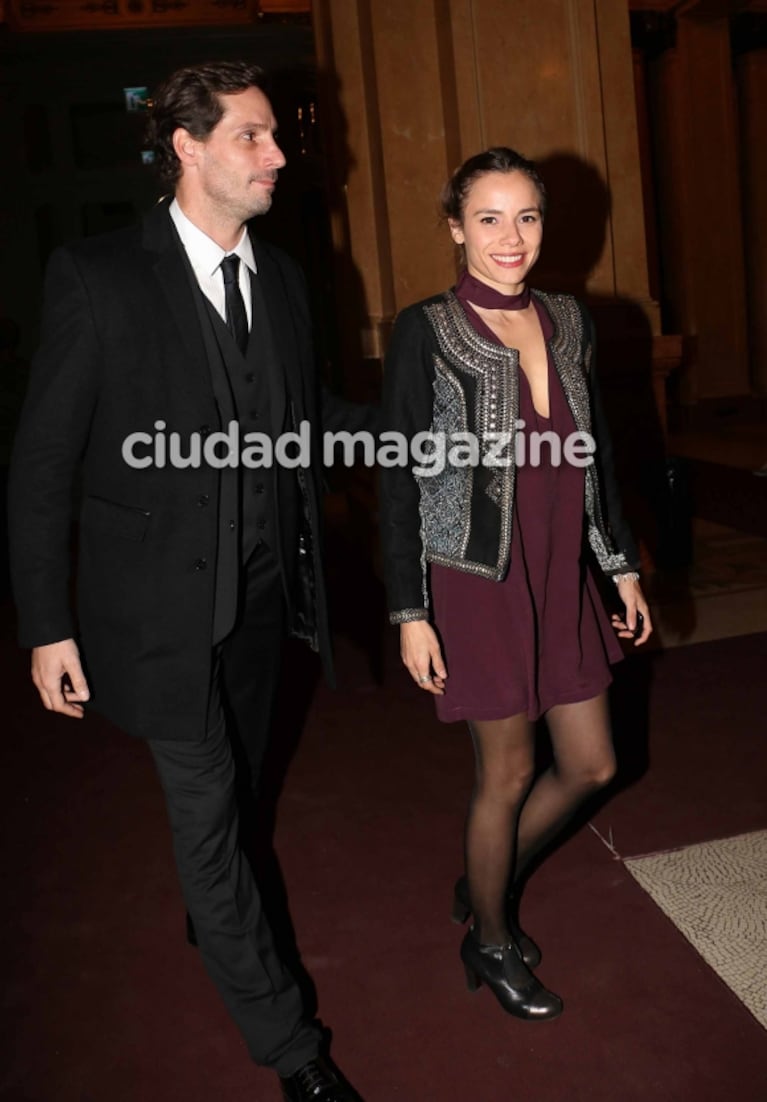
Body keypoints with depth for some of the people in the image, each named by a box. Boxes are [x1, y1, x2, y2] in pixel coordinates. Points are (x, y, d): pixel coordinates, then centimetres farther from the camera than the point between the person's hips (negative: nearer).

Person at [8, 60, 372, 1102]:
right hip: (167, 603, -5)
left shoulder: (281, 274, 5)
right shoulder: (98, 276, -13)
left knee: (230, 788, 22)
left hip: (265, 588, 6)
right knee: (205, 808, 5)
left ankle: (213, 919, 50)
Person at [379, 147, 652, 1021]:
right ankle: (491, 942, 34)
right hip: (478, 585, -6)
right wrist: (410, 614, -13)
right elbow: (401, 481, -10)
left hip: (562, 578, 6)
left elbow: (593, 454, 13)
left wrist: (621, 566, 13)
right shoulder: (426, 332, -10)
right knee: (509, 772, 8)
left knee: (591, 765, 13)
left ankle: (487, 887, 39)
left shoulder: (568, 322, 6)